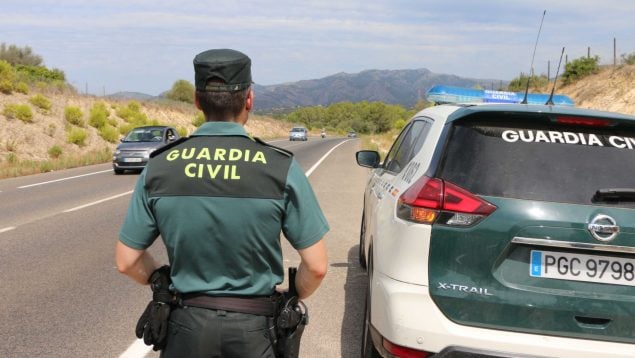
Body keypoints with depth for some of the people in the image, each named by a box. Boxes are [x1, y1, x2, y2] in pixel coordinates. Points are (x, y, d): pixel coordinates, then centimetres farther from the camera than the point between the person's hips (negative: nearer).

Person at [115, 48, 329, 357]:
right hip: (253, 331, -1)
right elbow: (316, 266, -12)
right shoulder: (281, 168, -12)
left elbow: (126, 261, -2)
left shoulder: (160, 167, -7)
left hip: (187, 328, 2)